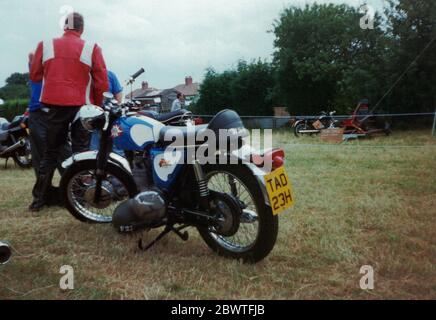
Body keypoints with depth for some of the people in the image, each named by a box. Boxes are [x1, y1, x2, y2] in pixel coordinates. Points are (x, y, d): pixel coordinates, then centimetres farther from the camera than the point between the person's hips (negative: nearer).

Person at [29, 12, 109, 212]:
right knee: (81, 152, 10)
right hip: (81, 105, -2)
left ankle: (39, 198, 11)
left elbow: (34, 76, 9)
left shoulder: (45, 45, 2)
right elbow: (102, 83, -8)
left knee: (50, 152, 11)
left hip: (54, 105, 2)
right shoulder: (91, 48, -4)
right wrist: (97, 104, 7)